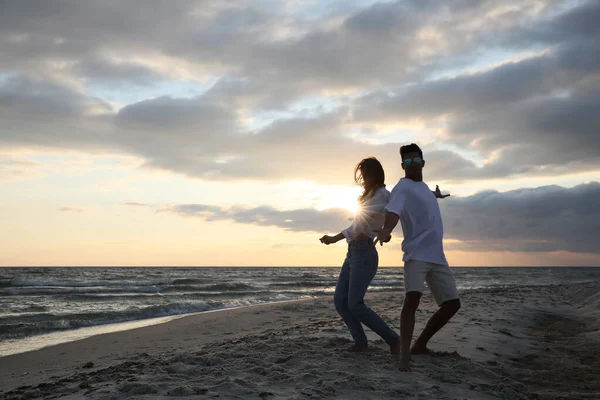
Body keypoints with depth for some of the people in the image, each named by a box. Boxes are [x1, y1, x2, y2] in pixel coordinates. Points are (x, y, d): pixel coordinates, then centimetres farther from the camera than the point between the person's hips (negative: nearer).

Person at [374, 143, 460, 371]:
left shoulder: (423, 186, 15)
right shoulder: (402, 187, -10)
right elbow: (393, 210, -30)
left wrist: (435, 195, 58)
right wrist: (386, 230, -51)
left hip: (437, 255, 8)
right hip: (416, 253, -8)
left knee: (452, 304, 6)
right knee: (412, 299, -26)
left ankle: (420, 345, 17)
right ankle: (404, 355, -29)